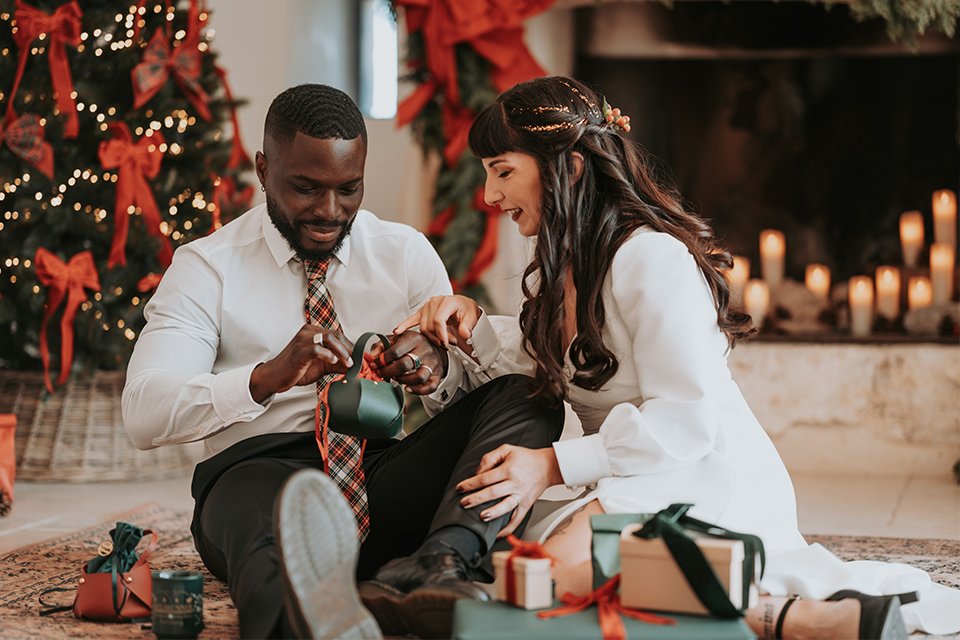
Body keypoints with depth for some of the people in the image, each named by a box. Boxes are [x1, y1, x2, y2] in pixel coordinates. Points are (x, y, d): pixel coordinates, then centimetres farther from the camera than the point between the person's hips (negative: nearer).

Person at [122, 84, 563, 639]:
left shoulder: (407, 254, 12)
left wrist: (435, 368, -18)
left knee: (527, 395, -20)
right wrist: (268, 376, -27)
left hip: (383, 473, 4)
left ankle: (440, 560, -45)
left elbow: (468, 396, 9)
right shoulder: (206, 267, 3)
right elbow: (143, 414, -9)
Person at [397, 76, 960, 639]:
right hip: (634, 482, 11)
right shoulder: (555, 268, 15)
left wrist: (553, 464, -22)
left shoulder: (653, 258, -15)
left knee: (557, 567, -31)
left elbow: (686, 420, -20)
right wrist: (474, 327, -1)